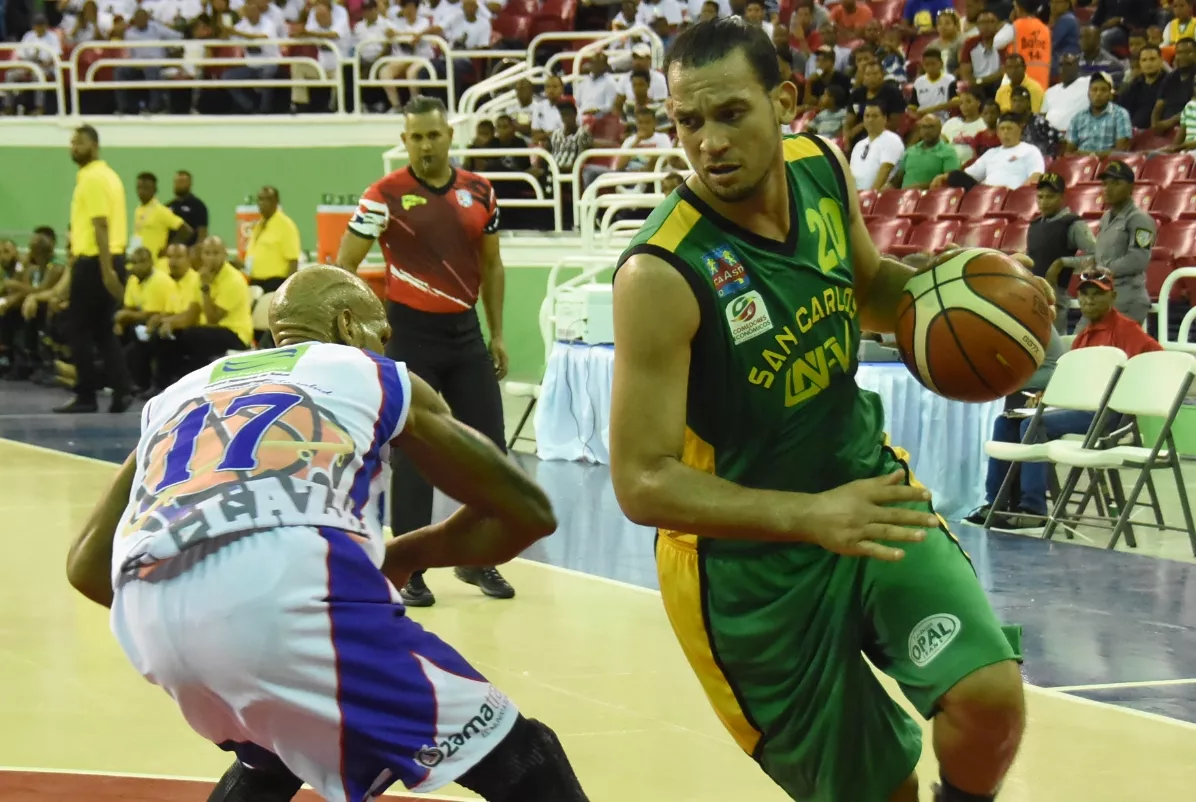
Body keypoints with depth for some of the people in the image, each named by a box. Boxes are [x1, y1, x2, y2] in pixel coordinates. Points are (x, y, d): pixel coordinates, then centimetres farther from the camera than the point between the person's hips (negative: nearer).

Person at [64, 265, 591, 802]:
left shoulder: (182, 392, 36)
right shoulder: (378, 378, 27)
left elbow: (86, 564, 33)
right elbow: (529, 512, 29)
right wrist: (409, 555, 44)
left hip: (149, 617, 5)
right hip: (288, 584, -5)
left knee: (275, 754, 37)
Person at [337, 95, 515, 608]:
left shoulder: (479, 192, 4)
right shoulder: (385, 195, -9)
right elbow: (343, 267, -6)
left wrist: (497, 333, 11)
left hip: (466, 333, 4)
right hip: (412, 334, -4)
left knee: (489, 448, 6)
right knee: (412, 455, 0)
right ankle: (409, 569, 9)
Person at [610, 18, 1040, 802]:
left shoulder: (824, 168, -7)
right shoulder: (662, 275, -26)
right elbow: (644, 483, -26)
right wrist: (810, 516, -37)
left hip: (866, 484, 4)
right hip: (749, 552, -4)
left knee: (990, 695, -16)